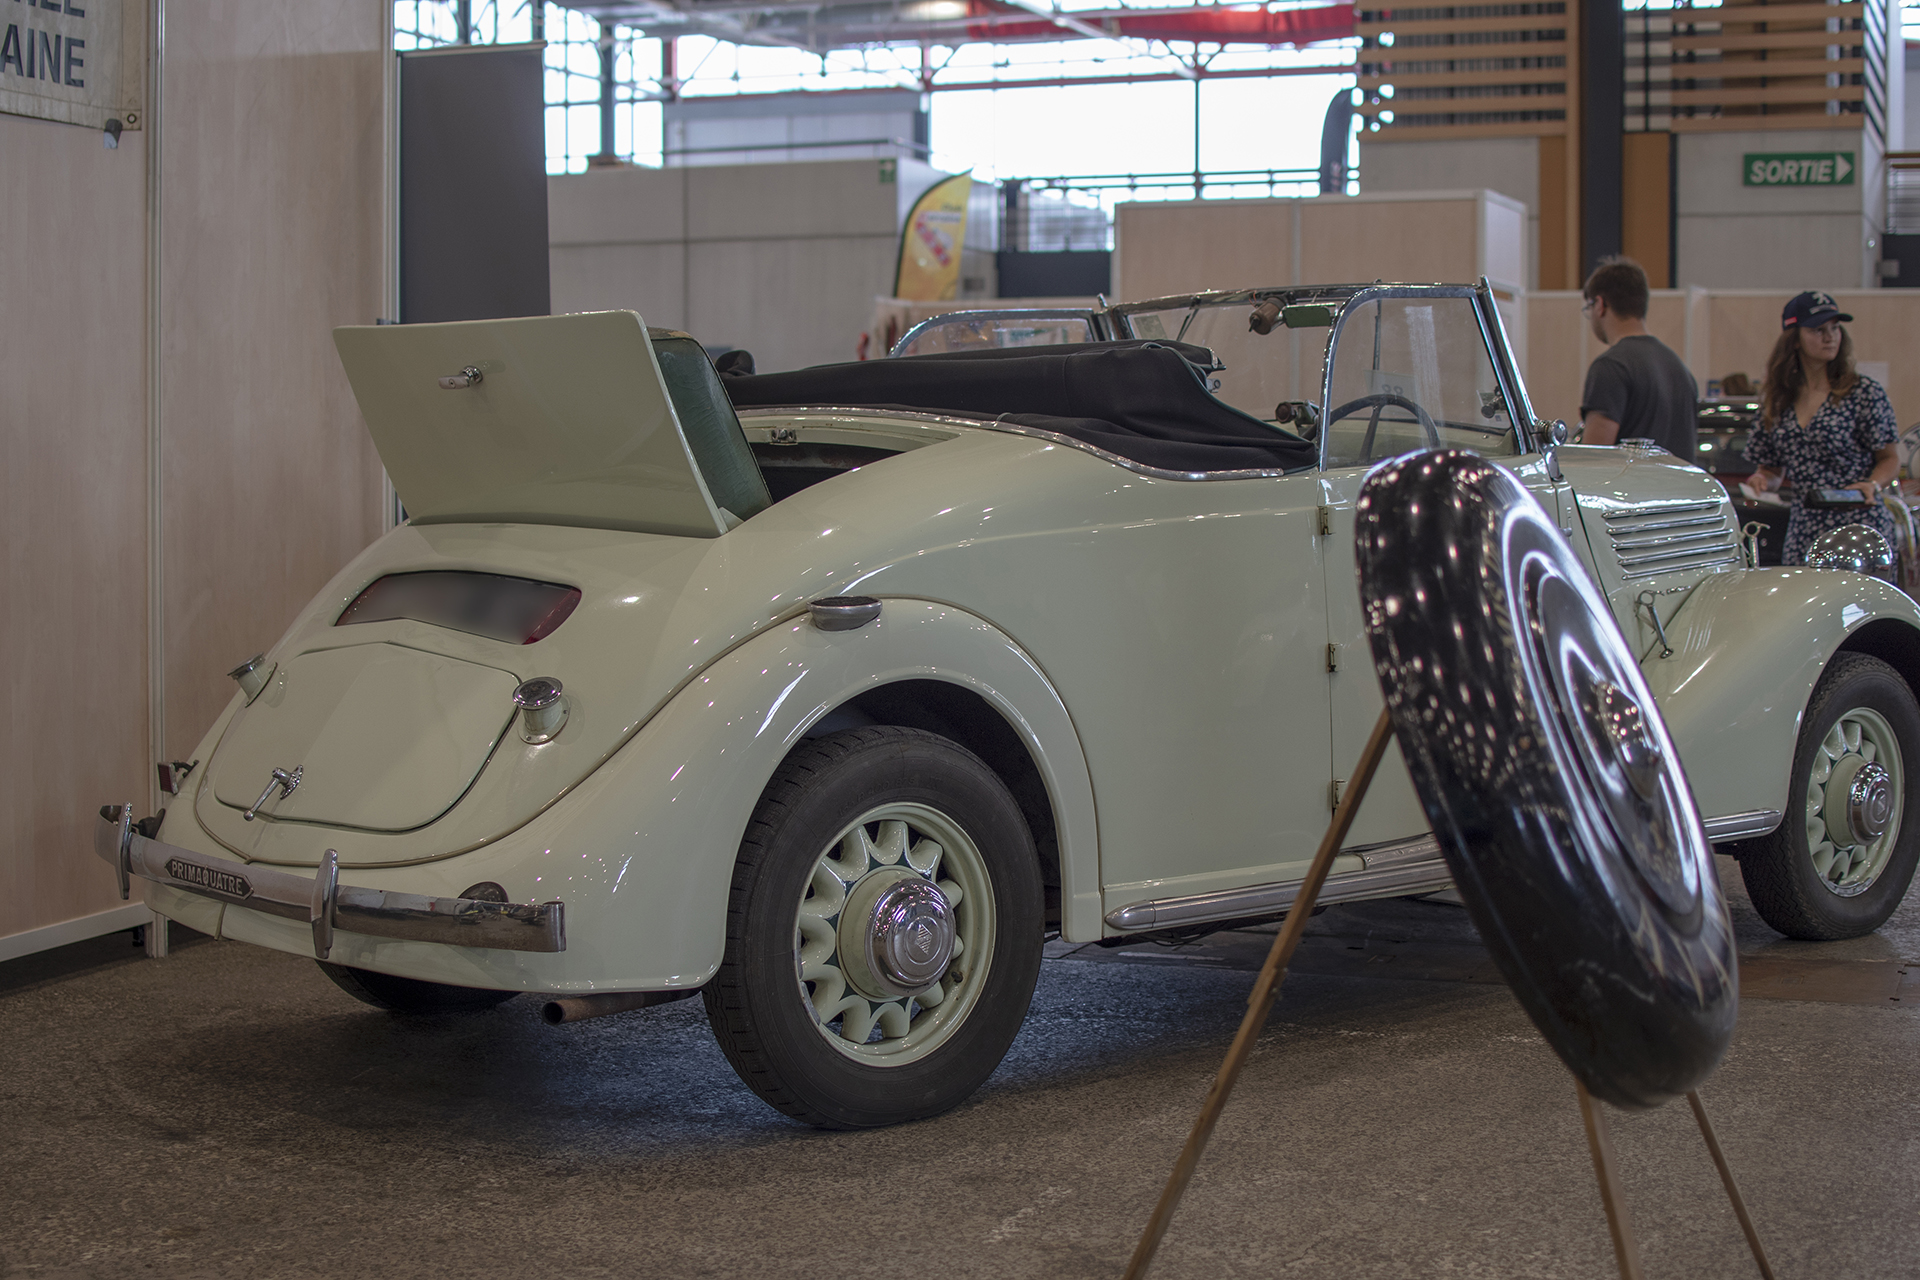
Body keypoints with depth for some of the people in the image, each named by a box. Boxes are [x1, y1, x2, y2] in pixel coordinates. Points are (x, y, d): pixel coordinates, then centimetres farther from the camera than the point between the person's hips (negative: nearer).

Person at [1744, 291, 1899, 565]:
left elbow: (1890, 458, 3)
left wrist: (1872, 485, -16)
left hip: (1859, 527, -4)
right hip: (1802, 533, 4)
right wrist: (1761, 480, -4)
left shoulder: (1865, 393, -1)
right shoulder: (1777, 402, 10)